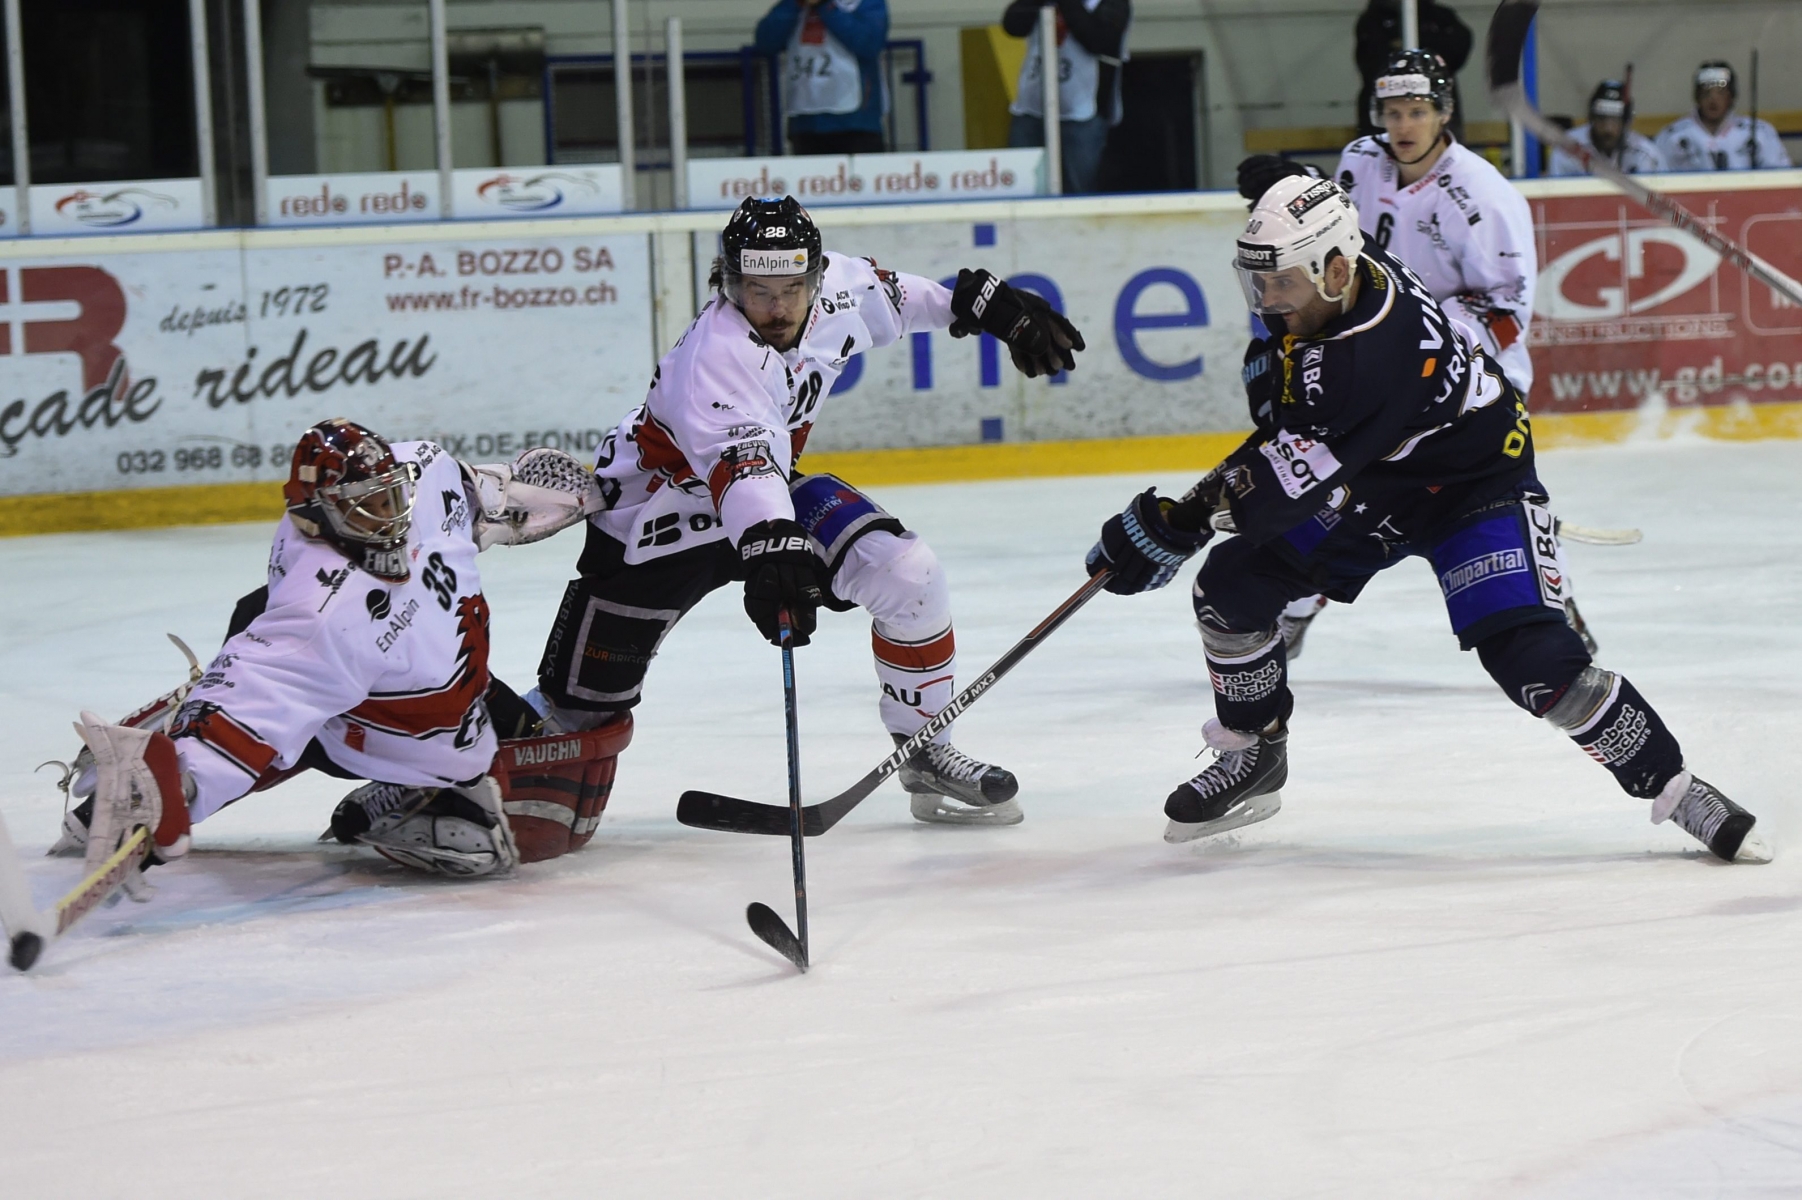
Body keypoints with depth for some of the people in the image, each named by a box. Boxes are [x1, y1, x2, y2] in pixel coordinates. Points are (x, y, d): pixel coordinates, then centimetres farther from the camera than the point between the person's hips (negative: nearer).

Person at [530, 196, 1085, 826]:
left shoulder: (836, 289, -14)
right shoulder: (715, 355, -35)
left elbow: (889, 294, 11)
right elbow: (739, 461, -51)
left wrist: (987, 303, 14)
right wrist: (771, 549, -66)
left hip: (771, 487, 6)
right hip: (656, 510, -6)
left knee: (908, 576, -12)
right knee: (584, 702, -8)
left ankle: (927, 755, 4)